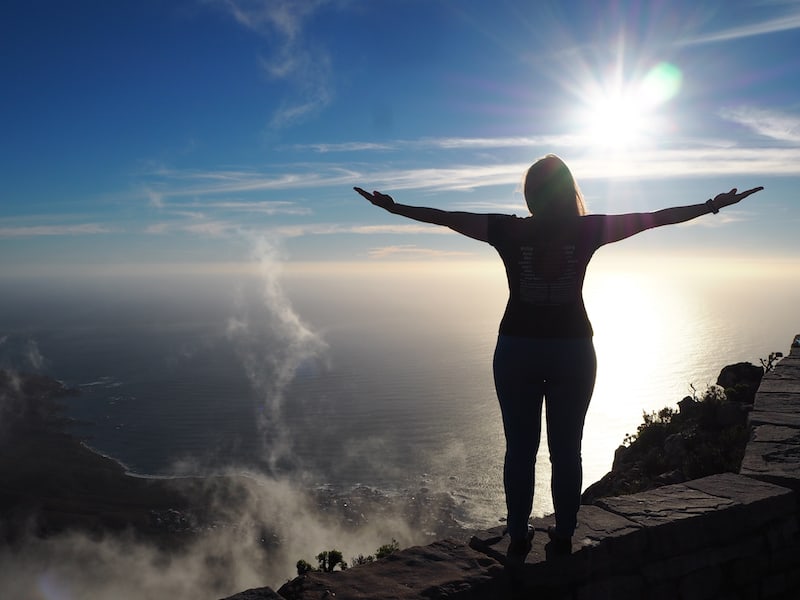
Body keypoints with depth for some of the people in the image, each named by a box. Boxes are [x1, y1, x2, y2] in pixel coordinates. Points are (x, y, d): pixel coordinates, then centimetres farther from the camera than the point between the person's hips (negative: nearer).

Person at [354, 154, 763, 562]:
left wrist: (392, 207, 14)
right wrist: (714, 206, 16)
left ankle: (518, 540, 17)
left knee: (519, 449, 8)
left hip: (517, 350, 0)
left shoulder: (509, 231, -6)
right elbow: (655, 218, 4)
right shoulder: (587, 231, -5)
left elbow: (446, 217, 2)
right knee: (566, 450, 9)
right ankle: (563, 540, 18)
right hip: (573, 351, 0)